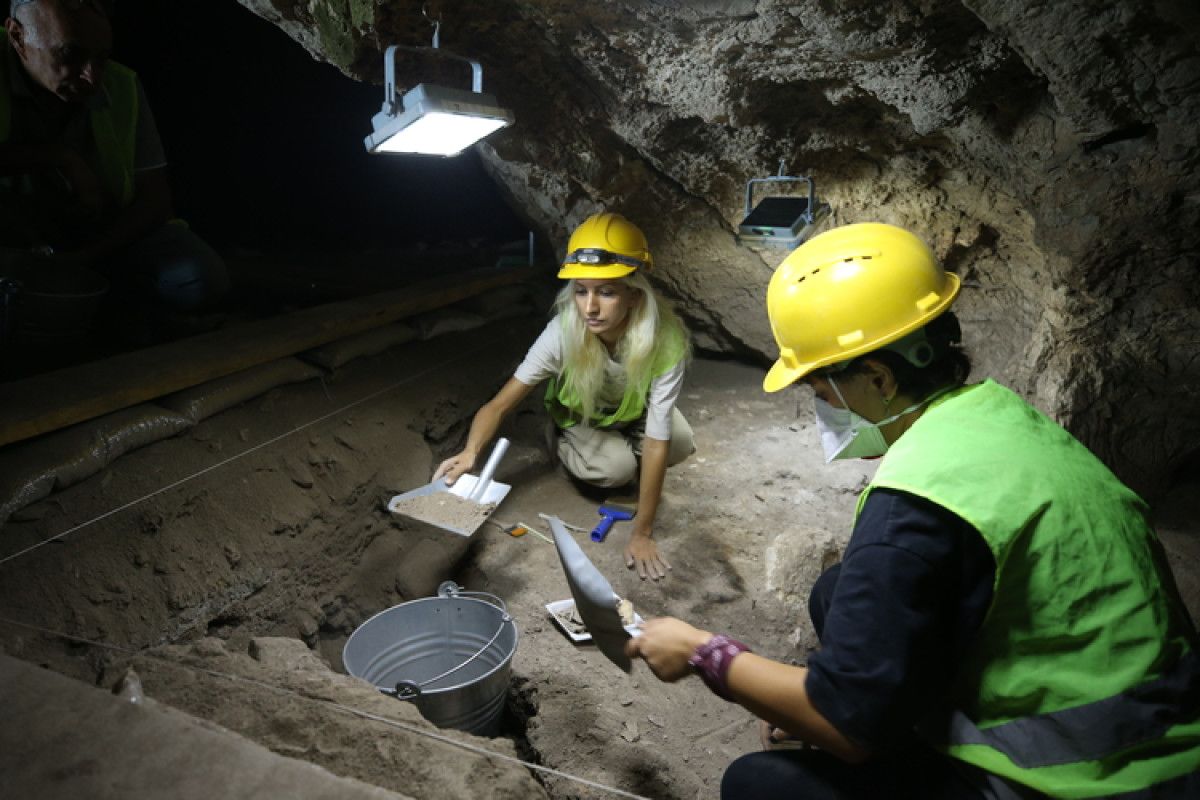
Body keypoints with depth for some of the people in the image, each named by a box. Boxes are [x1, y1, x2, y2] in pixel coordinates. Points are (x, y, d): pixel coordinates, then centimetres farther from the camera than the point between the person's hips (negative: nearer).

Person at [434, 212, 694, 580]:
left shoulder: (666, 342, -38)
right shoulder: (564, 332, -36)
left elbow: (657, 444, -35)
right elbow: (500, 404, -31)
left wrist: (641, 533, -32)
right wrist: (470, 453, -52)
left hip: (634, 412, 2)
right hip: (579, 416, -1)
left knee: (680, 444, -23)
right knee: (616, 468, -26)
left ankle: (629, 458, 9)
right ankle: (563, 444, 5)